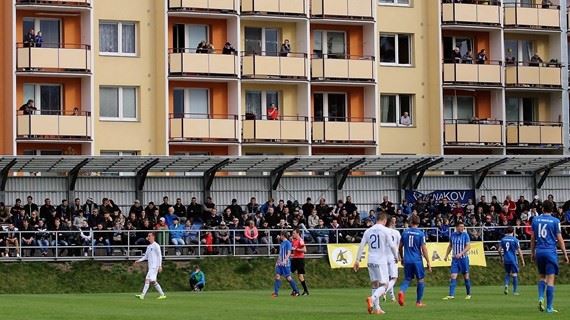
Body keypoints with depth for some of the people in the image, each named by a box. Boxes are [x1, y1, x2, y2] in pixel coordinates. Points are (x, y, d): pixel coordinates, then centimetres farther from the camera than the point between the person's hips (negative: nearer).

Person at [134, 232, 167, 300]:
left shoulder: (156, 245, -7)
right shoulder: (148, 247, 18)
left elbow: (159, 256, -9)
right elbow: (146, 256, 21)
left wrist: (160, 266, -14)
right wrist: (139, 261, 8)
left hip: (154, 266, -9)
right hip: (150, 266, 9)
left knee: (147, 279, -15)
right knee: (153, 281, 6)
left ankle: (142, 295, -20)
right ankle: (162, 294, 12)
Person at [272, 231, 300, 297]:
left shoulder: (288, 243, -10)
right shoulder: (282, 243, 16)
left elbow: (289, 253, -17)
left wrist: (285, 260, -27)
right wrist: (278, 260, 23)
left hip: (285, 263, -8)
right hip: (280, 263, 8)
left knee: (288, 277, -4)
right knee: (277, 276, 0)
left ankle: (296, 291, 8)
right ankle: (276, 292, -1)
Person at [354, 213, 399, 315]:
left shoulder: (368, 231, 8)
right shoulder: (386, 230, -6)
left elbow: (361, 246, 6)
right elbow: (392, 246, -8)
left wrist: (357, 260, 8)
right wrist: (396, 257, 8)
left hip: (371, 261, 5)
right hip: (381, 261, -5)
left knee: (375, 284, 14)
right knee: (384, 285, -1)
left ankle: (377, 308, 12)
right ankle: (372, 298, -27)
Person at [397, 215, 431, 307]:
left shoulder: (405, 232, 5)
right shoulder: (421, 234, -6)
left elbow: (400, 247, 12)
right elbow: (424, 249, -8)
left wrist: (402, 258, 28)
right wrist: (428, 263, -2)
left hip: (407, 261, 3)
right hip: (417, 260, -3)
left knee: (407, 279, 11)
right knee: (421, 279, 11)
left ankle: (402, 291, -21)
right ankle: (419, 302, 13)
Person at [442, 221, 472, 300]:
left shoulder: (465, 235, -5)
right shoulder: (452, 235, 5)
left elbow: (468, 246, -11)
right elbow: (450, 246, 18)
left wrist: (461, 253, -23)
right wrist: (446, 255, 10)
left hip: (463, 258, -3)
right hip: (455, 259, 3)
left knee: (466, 276, 4)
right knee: (453, 277, -6)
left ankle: (469, 294, 18)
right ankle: (451, 295, -8)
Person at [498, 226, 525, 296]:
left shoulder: (503, 239, 5)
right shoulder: (515, 240, -7)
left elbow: (499, 250, 6)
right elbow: (519, 251, -8)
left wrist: (501, 257, 22)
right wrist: (522, 260, -1)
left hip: (506, 259, 4)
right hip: (513, 260, -4)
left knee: (507, 273, 20)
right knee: (515, 275, 5)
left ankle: (506, 285, -6)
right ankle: (515, 291, 6)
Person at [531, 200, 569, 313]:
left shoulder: (535, 220, 6)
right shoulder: (555, 221, -4)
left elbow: (533, 237, 11)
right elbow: (559, 239, -4)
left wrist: (532, 252, 20)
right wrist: (565, 254, 3)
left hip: (539, 251, 4)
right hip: (550, 252, -4)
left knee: (542, 277, 20)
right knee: (550, 279, -2)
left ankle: (541, 298, -2)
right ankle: (549, 307, -4)